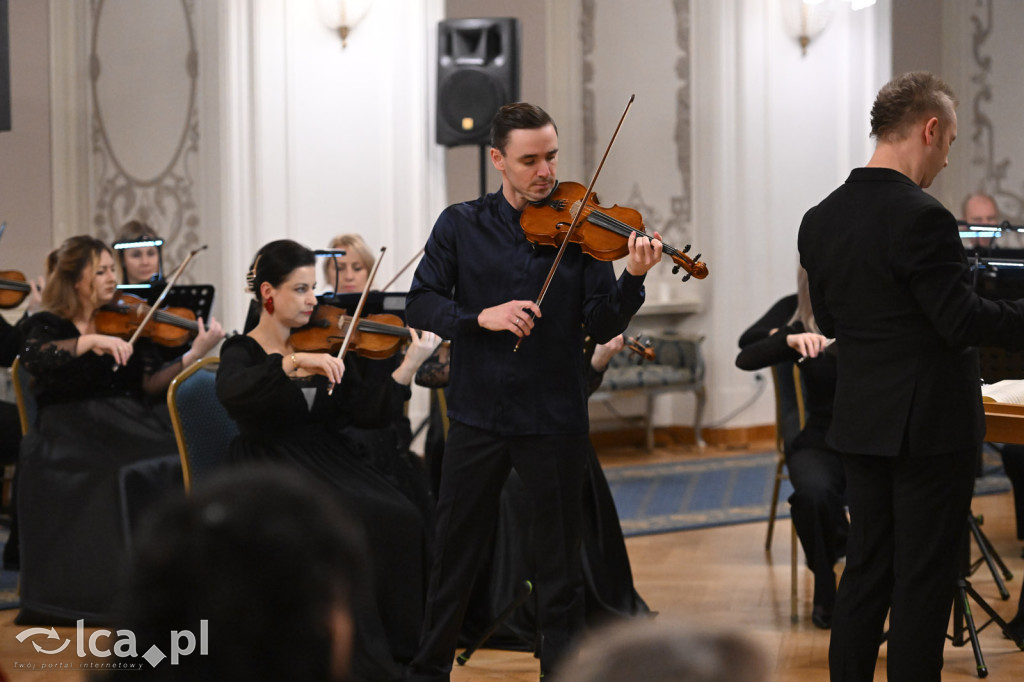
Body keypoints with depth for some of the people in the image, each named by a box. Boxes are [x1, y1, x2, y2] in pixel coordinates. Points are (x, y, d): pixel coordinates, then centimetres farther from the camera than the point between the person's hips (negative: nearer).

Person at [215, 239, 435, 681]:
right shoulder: (242, 352, 0)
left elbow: (368, 415, 3)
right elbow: (231, 392, -25)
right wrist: (295, 362, -36)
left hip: (333, 459, 4)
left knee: (401, 519, -24)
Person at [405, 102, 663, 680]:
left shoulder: (577, 230, 0)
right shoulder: (462, 226, 3)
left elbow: (602, 327, -6)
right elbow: (421, 305, -1)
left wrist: (633, 278, -24)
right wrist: (480, 317, -17)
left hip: (554, 420, -1)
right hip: (478, 415, 1)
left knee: (561, 562, 5)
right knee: (455, 553, 10)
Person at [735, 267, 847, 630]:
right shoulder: (795, 312, 1)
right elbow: (745, 358, -10)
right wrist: (789, 340, -29)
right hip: (822, 440, 0)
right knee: (813, 491, -35)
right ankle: (828, 592, -9)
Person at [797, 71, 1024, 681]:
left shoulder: (820, 220, 5)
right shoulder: (922, 219, -19)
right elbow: (964, 321, -20)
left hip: (861, 423, 8)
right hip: (930, 426, -7)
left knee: (866, 573, 15)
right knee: (925, 584, 0)